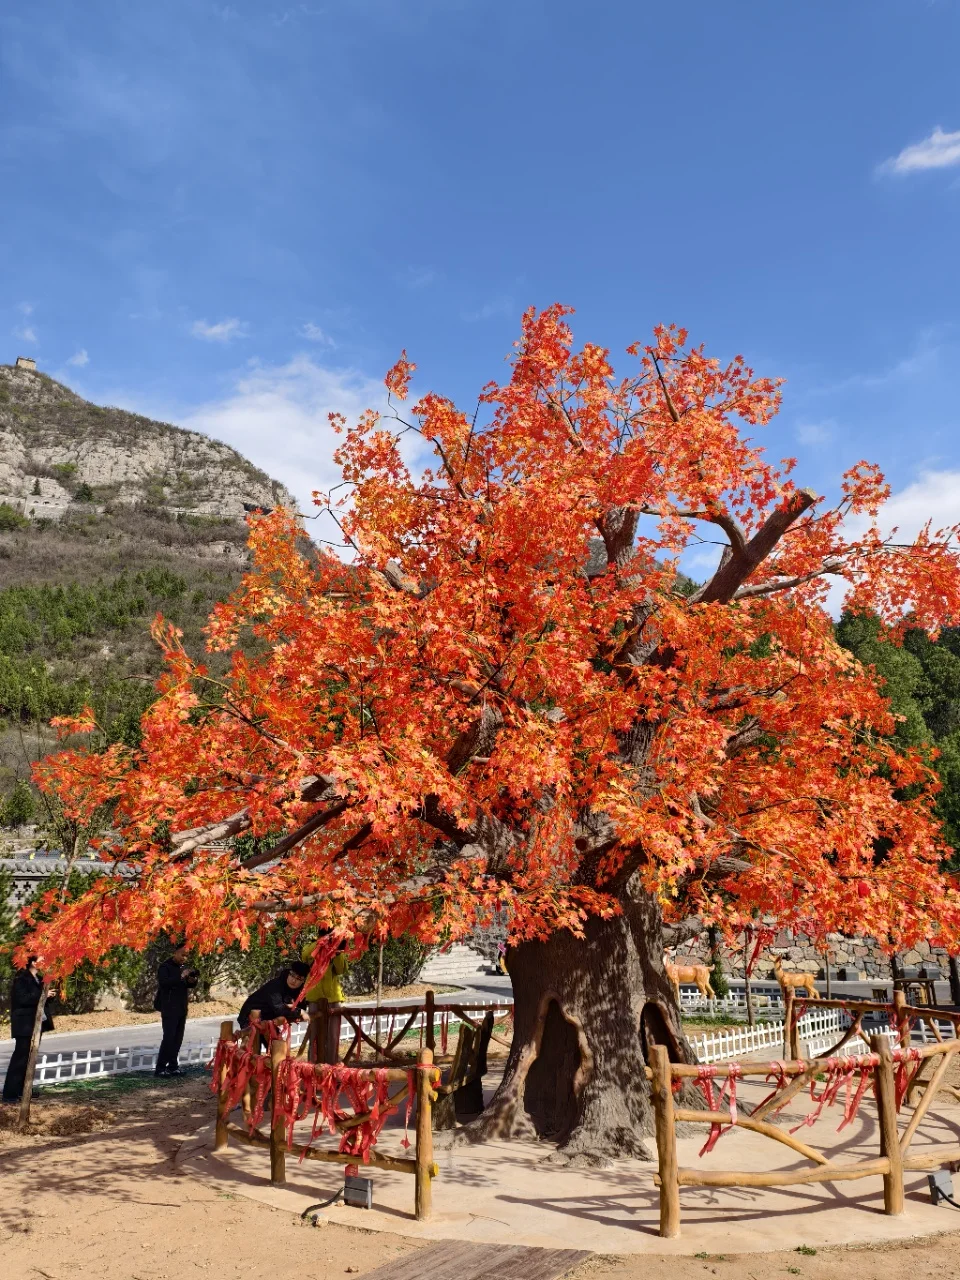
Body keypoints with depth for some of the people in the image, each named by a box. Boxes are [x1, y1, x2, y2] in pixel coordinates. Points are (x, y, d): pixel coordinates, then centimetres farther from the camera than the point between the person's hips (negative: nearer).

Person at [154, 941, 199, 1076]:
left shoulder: (184, 967, 10)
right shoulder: (165, 966, -9)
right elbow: (163, 983, -23)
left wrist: (192, 981, -5)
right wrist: (181, 976, -28)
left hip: (182, 1008, 7)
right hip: (169, 1008, -7)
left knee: (178, 1038, 8)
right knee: (169, 1038, -10)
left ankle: (173, 1066, 14)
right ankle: (160, 1068, -5)